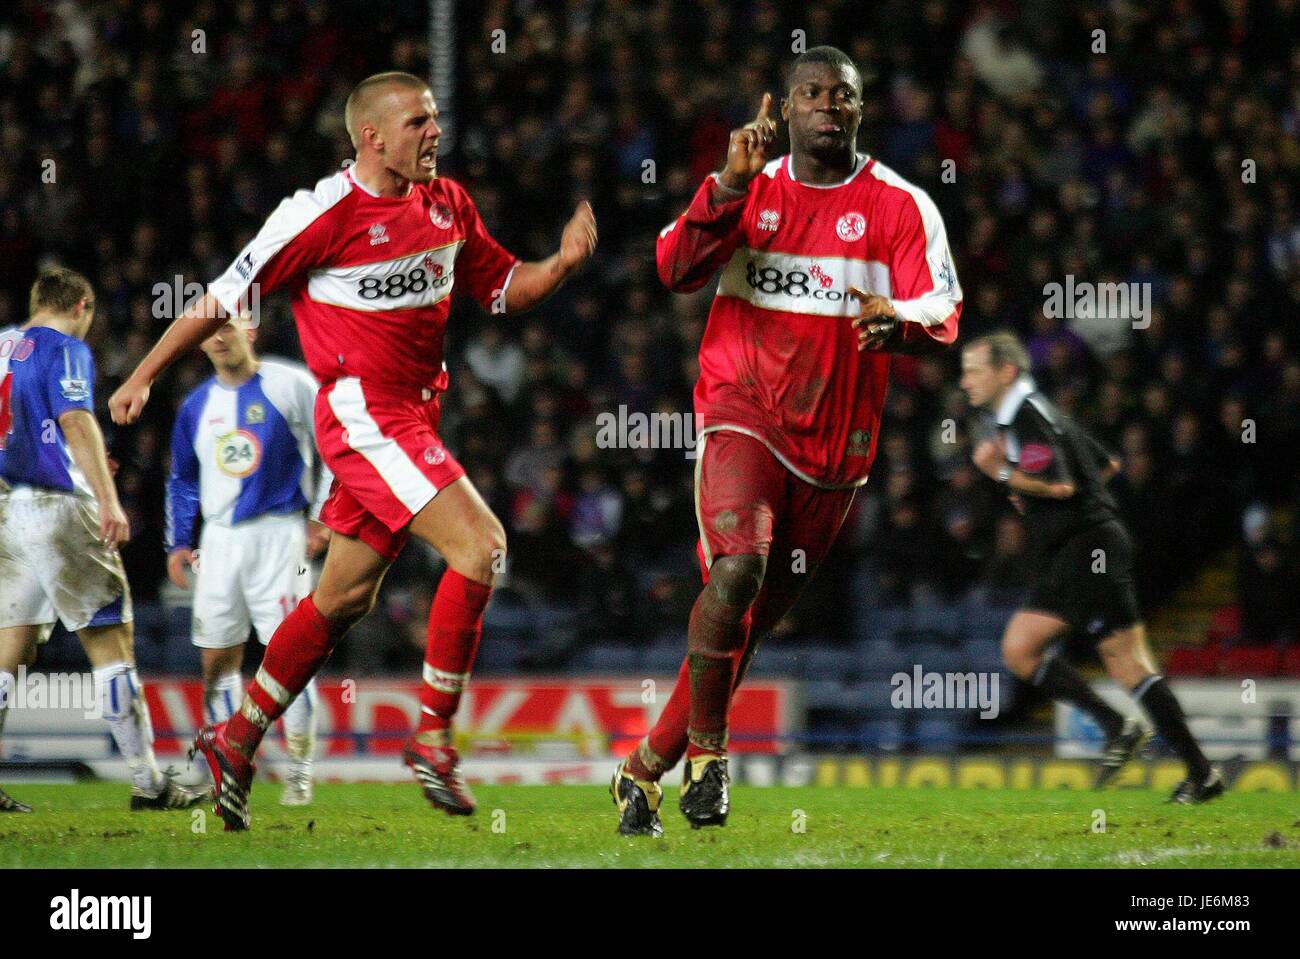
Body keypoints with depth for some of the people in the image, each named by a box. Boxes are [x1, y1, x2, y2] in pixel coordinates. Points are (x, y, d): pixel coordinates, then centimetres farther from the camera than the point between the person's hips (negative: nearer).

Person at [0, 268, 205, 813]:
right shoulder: (65, 350, -5)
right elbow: (75, 421, -19)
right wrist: (108, 499, -26)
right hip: (54, 505, -7)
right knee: (111, 639, -4)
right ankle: (147, 783, -4)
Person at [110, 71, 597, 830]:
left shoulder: (448, 205, 9)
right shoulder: (325, 213, -13)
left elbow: (504, 289, 18)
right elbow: (225, 298, -6)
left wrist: (563, 262, -3)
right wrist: (144, 377, -3)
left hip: (412, 416, 8)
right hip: (362, 412, -8)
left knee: (345, 598, 13)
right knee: (480, 544, -18)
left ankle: (236, 743, 25)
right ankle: (434, 738, -11)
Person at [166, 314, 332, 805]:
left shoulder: (291, 386, -4)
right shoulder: (196, 406, 10)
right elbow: (183, 480, 20)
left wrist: (323, 517, -7)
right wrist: (178, 543, 12)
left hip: (278, 534, -5)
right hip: (220, 539, 5)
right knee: (217, 660, 3)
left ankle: (299, 772, -1)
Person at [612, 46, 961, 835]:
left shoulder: (900, 206, 1)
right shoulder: (751, 189, 6)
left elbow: (942, 312, -8)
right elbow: (677, 269, -7)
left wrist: (898, 318, -31)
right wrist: (729, 186, -20)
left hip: (834, 441, 1)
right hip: (744, 414, -1)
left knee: (749, 621, 7)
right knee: (738, 567, -27)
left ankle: (647, 768, 21)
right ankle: (707, 749, -11)